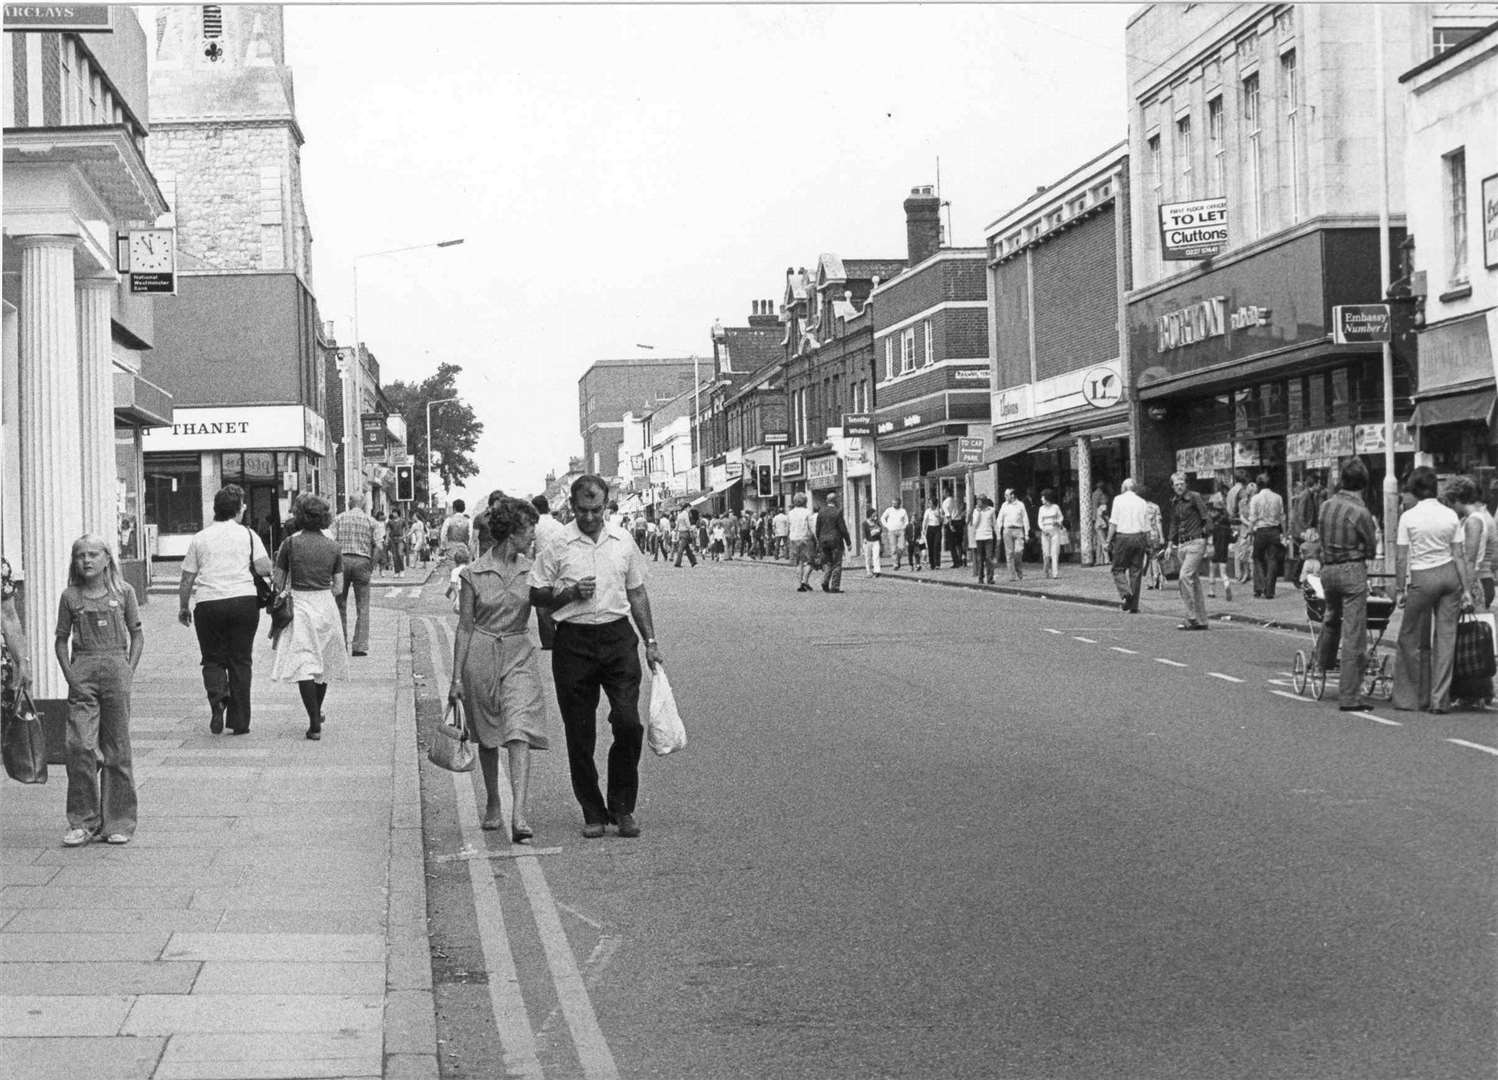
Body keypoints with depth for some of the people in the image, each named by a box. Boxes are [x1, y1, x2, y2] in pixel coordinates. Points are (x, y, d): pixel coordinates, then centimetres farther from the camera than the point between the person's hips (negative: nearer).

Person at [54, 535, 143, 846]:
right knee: (80, 746, -9)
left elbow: (137, 635, 8)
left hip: (115, 668, 0)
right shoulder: (70, 596, 6)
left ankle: (119, 821, 11)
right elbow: (62, 639, 10)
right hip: (82, 672, 1)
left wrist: (129, 670, -3)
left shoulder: (123, 592, 4)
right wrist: (69, 675, -2)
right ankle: (83, 821, 0)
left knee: (117, 750, 3)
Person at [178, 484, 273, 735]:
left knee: (213, 659, 13)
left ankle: (217, 696, -17)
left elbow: (187, 578, 8)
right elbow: (264, 569, -6)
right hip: (243, 600, -1)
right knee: (240, 661, 7)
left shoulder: (199, 538, 7)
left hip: (208, 603, 1)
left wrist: (183, 607, 19)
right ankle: (239, 722, 7)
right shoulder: (247, 534, 3)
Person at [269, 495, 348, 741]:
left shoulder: (291, 543, -5)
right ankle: (316, 714, 37)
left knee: (303, 665, -6)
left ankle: (315, 723, -16)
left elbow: (278, 582, -1)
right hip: (326, 605, 3)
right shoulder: (333, 546, 2)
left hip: (298, 604, -3)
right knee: (323, 662, 20)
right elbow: (338, 588, 4)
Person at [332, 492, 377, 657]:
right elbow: (377, 546, -4)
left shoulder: (340, 518, 7)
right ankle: (360, 646, -2)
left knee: (340, 604, 12)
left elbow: (332, 542, -2)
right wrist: (372, 566, 5)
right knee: (362, 607, 3)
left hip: (342, 559, 1)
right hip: (362, 561, -1)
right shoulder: (371, 521, 5)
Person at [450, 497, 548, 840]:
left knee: (520, 733, -15)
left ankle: (518, 815, -23)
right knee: (487, 737, 13)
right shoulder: (473, 574, -4)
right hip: (481, 655, -1)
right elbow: (465, 627, -1)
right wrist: (457, 677, -2)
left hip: (519, 657, 1)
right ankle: (492, 805, 32)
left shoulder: (531, 571, 3)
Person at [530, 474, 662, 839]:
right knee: (580, 735, 2)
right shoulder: (557, 546, -1)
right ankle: (592, 813, 14)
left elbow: (637, 594, 17)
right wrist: (571, 593, -12)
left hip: (618, 638, 1)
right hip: (574, 642, -1)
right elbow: (535, 595, 4)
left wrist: (650, 641, 13)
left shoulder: (624, 543, 8)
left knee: (628, 723, -10)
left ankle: (622, 807, 5)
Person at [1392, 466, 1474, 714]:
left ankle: (1411, 696, 14)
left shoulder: (1408, 517, -6)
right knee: (1446, 636, 5)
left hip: (1423, 578, -3)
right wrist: (1466, 589, 7)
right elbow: (1459, 555, 4)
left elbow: (1401, 558, -6)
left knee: (1411, 638, 9)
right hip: (1450, 574, 3)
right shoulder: (1450, 515, 3)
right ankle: (1440, 699, 5)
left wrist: (1399, 589, 2)